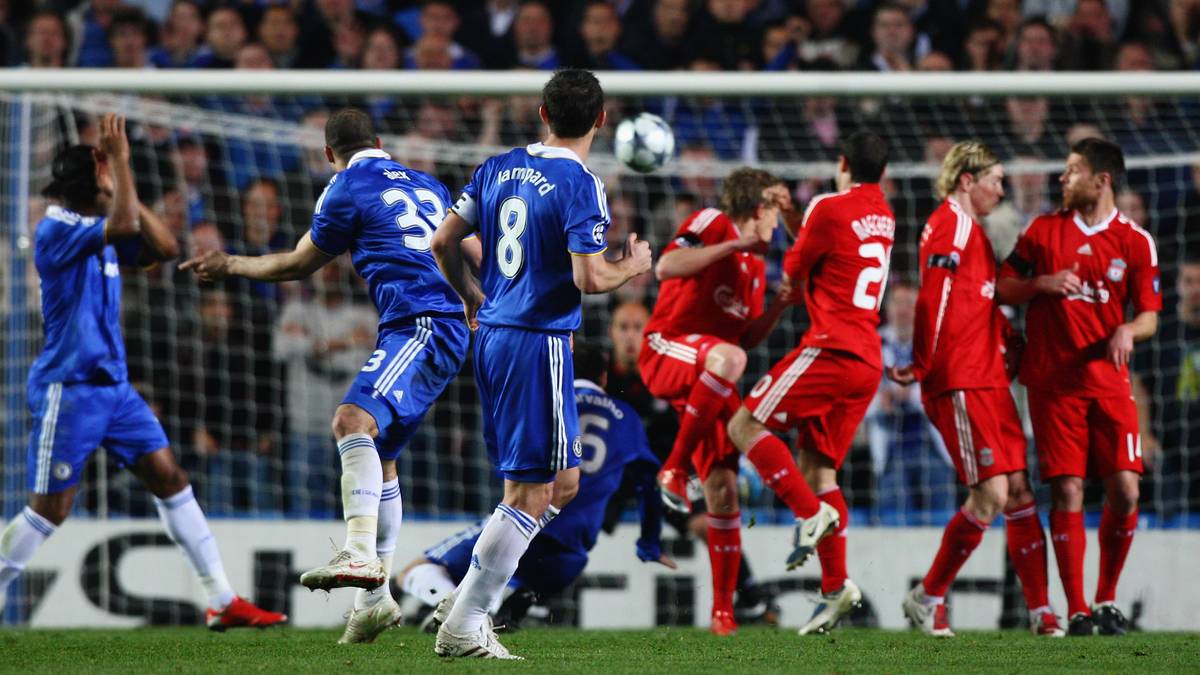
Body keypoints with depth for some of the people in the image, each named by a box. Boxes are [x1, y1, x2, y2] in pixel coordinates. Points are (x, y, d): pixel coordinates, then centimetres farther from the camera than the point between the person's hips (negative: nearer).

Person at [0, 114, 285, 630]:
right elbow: (125, 224, -30)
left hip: (113, 384, 8)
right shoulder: (56, 229, -15)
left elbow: (165, 247, 9)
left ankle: (222, 602, 5)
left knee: (170, 479, 4)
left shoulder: (102, 231, 12)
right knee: (49, 509, -6)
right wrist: (119, 158, -21)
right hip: (69, 388, -8)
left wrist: (124, 191, 4)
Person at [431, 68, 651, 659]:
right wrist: (634, 266, 1)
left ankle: (471, 593, 11)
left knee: (563, 481, 17)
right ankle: (461, 627, -4)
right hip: (538, 343, -8)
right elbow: (589, 279, -19)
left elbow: (443, 243, 12)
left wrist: (472, 298, 28)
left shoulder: (499, 168, 9)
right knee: (531, 493, -3)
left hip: (490, 336, 8)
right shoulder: (580, 184, -13)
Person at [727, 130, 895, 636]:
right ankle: (835, 588, 3)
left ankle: (812, 514, -16)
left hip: (831, 348, -8)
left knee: (746, 426, -5)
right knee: (818, 466, 10)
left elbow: (794, 272, 2)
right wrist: (799, 225, 27)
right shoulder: (883, 216, 16)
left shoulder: (831, 209, -8)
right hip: (868, 361, 8)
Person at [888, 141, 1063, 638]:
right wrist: (922, 367, -17)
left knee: (1019, 490, 5)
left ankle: (1041, 611, 6)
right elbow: (936, 300, -17)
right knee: (991, 494, -13)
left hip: (989, 380, 10)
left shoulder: (971, 228, 22)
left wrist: (1010, 342, 16)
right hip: (959, 383, -10)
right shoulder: (952, 224, -10)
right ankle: (927, 597, -1)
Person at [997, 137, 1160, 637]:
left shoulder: (1136, 242, 4)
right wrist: (1043, 284, -9)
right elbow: (1003, 289, 10)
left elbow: (1148, 315, 5)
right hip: (1053, 381, 0)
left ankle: (1107, 600, 10)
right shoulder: (1043, 230, 7)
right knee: (1067, 492, -6)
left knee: (1124, 490, -8)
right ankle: (1076, 610, -1)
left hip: (1109, 380, 0)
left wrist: (1128, 330, -18)